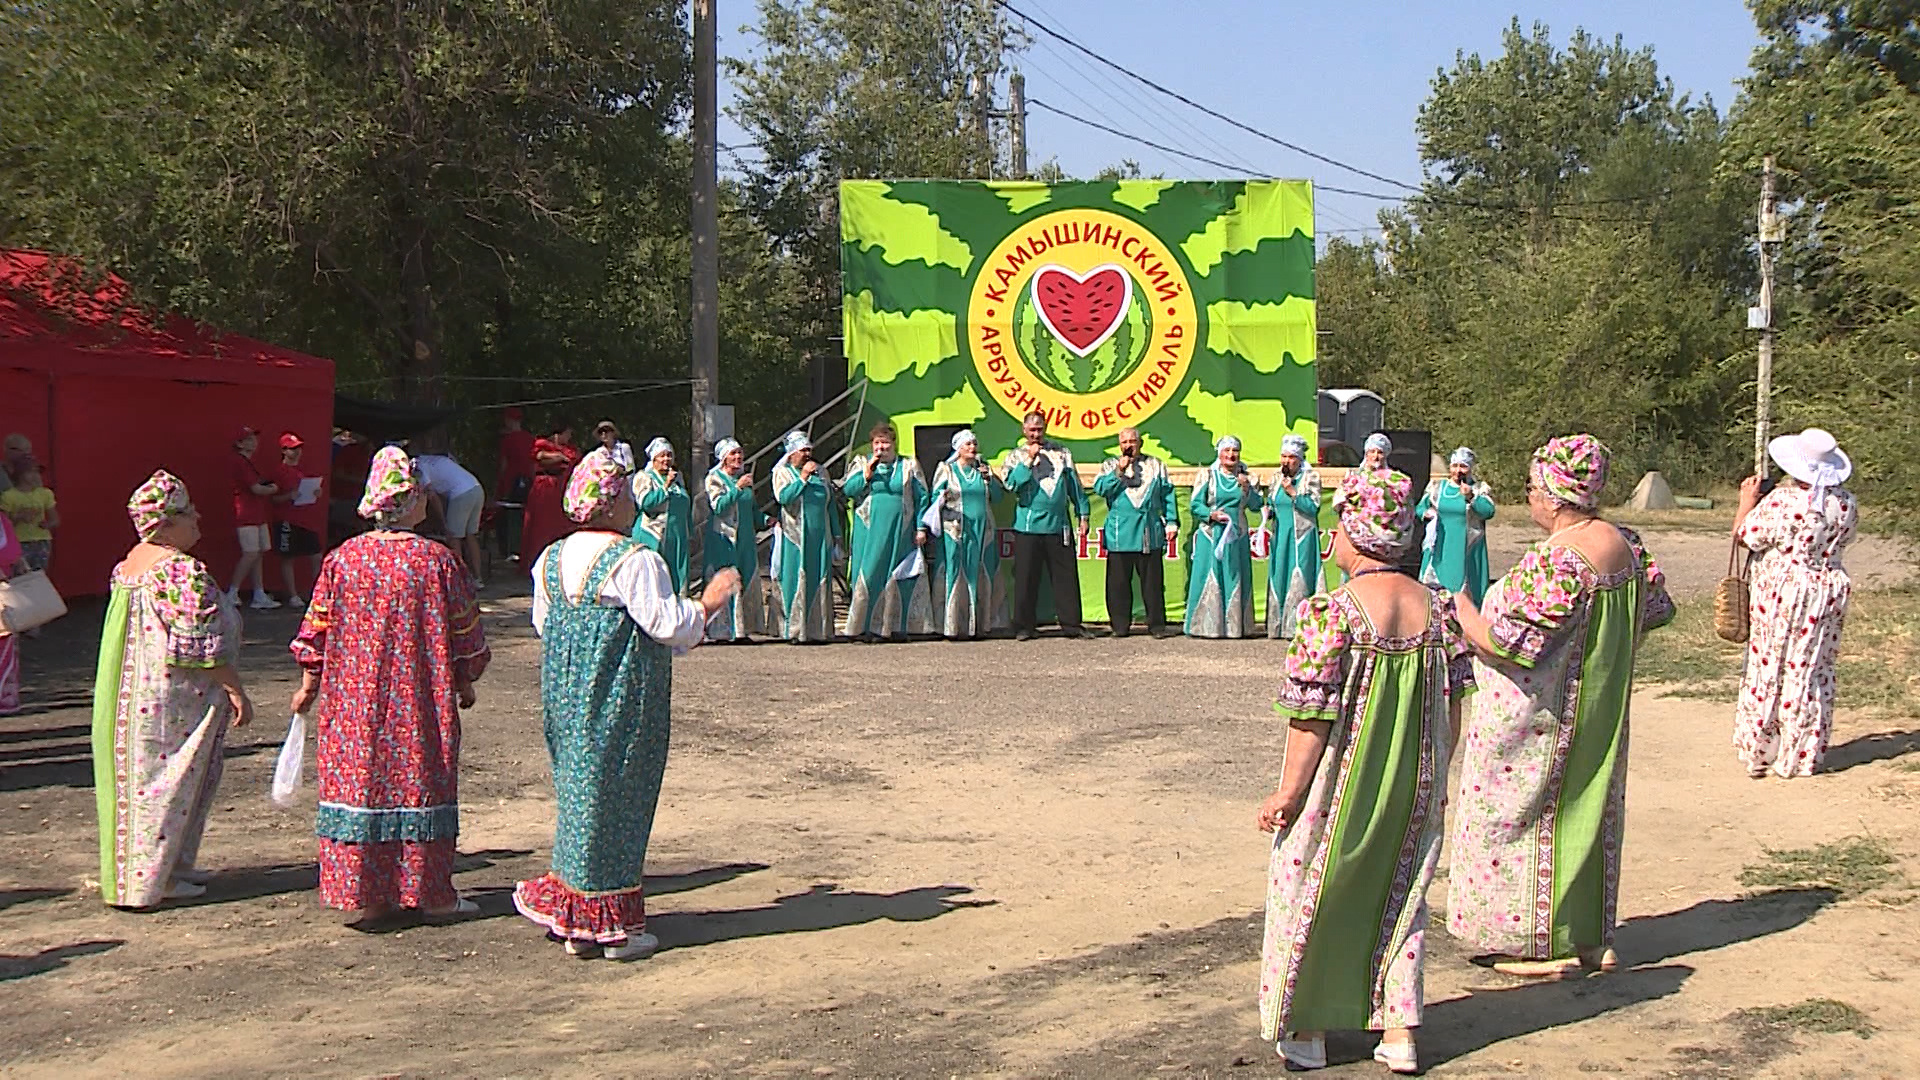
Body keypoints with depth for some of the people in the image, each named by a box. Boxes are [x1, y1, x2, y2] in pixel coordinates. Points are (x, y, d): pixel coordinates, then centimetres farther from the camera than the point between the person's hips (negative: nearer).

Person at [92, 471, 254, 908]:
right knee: (168, 781, 0)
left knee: (145, 780, 16)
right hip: (172, 697, -10)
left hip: (134, 692, 10)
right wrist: (236, 692, -15)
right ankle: (152, 879, 6)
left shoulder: (131, 562, 8)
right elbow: (203, 644, -23)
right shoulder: (181, 571, -21)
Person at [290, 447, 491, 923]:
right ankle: (430, 892, 15)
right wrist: (465, 684, 12)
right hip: (421, 705, -2)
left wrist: (308, 686, 15)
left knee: (358, 779, 9)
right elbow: (465, 635, -3)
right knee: (420, 782, 8)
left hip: (354, 705, 2)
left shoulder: (342, 559, -3)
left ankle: (367, 894, 12)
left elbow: (317, 632, 3)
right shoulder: (438, 561, -10)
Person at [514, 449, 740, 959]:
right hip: (620, 702, -7)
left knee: (578, 793, 15)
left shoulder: (551, 559, 5)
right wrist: (711, 599, -2)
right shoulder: (635, 561, -17)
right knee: (615, 798, 2)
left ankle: (574, 921, 20)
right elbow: (670, 626, -17)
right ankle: (611, 925, 10)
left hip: (565, 697, 7)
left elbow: (543, 623, 15)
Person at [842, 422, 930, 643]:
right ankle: (860, 627, -3)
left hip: (899, 532, 1)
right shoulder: (861, 464, 10)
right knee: (868, 575, -5)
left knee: (897, 577, 1)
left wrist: (921, 527, 1)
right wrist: (867, 473, -12)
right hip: (870, 531, -1)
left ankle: (893, 627, 6)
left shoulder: (908, 466, 9)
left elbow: (921, 498, 8)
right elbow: (848, 490, 1)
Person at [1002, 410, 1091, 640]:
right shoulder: (1015, 456, 7)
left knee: (1066, 575, 1)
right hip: (1028, 525, -2)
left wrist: (1083, 515, 9)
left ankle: (1071, 624, 6)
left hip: (1059, 524, 2)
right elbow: (1011, 484, -10)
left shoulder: (1060, 453, 12)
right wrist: (1028, 460, -11)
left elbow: (1074, 484, 13)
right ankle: (1024, 626, 6)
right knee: (1026, 577, 0)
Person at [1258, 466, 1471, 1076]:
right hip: (1415, 791, 5)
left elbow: (1312, 718, -19)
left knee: (1312, 899, 12)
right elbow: (1454, 706, 3)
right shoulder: (1438, 607, -3)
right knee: (1399, 900, 19)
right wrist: (1434, 779, 15)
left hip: (1342, 785, -5)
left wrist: (1287, 793, -10)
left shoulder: (1329, 613, -20)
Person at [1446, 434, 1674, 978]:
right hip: (1601, 711, 9)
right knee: (1588, 811, 18)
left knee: (1529, 817, 5)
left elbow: (1509, 643, -27)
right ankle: (1592, 938, 27)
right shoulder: (1624, 544, 0)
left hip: (1539, 722, -9)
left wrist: (1463, 614, -11)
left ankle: (1546, 945, 13)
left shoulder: (1554, 560, -27)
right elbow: (1655, 609, 12)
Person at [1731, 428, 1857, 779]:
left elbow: (1745, 535, -9)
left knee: (1767, 670, 7)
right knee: (1814, 673, 11)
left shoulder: (1783, 500, -19)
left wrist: (1747, 500, 5)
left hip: (1781, 590, -4)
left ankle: (1757, 755, 14)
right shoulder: (1845, 503, -3)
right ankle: (1802, 759, 16)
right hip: (1828, 591, 4)